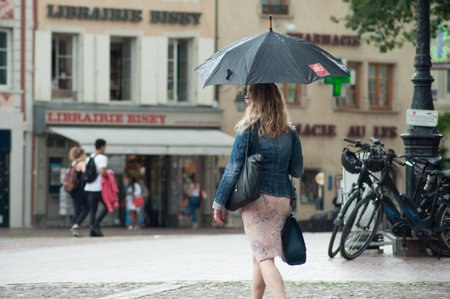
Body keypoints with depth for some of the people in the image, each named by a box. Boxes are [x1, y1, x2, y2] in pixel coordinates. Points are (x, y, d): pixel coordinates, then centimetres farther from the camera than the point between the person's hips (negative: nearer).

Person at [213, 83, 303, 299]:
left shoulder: (248, 130, -5)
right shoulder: (289, 133, 8)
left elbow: (233, 169, -7)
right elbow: (297, 171, 12)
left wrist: (219, 202, -2)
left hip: (257, 199, -5)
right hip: (283, 200, 5)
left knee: (264, 258, -11)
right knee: (258, 257, 18)